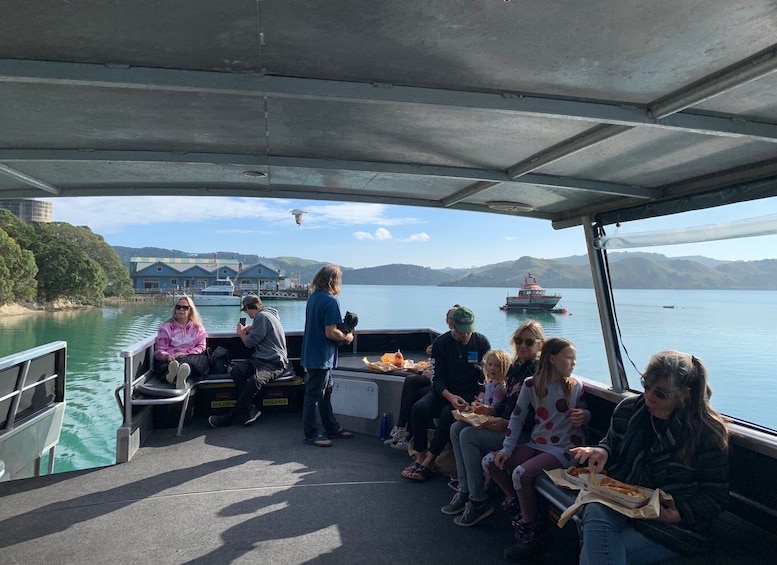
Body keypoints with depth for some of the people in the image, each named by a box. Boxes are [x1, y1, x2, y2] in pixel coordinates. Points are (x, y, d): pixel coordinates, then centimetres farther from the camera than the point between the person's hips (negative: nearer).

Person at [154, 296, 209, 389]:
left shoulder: (197, 326, 18)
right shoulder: (166, 327, 14)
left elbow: (201, 347, 9)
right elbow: (159, 350, 7)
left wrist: (185, 353, -10)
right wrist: (167, 356, -18)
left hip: (192, 357, 0)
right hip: (171, 359, 0)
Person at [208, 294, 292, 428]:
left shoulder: (262, 316, -8)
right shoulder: (266, 314, 21)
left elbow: (250, 342, -7)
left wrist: (240, 332, 11)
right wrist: (247, 329, 30)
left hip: (275, 363, -10)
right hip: (261, 359, 10)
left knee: (256, 380, -33)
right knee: (236, 370, -14)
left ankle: (231, 417, -21)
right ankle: (250, 410, -18)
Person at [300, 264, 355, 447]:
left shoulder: (313, 297, 8)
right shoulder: (330, 301, -20)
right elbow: (331, 332, -24)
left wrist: (344, 330, 11)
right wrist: (347, 337, -6)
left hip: (312, 354, 9)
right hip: (321, 356, -9)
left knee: (326, 391, 18)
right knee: (314, 395, 1)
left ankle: (332, 428, 30)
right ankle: (311, 434, 13)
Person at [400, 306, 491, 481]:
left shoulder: (481, 342, -3)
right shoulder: (441, 343, -2)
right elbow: (437, 379, -5)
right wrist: (450, 397, -24)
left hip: (469, 393, -2)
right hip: (444, 391, 2)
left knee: (448, 413, -32)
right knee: (419, 408, -25)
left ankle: (427, 463, -21)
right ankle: (420, 458, -15)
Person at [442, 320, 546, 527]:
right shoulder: (516, 366, 10)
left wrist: (507, 424, -23)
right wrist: (490, 410, 3)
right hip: (504, 424, 10)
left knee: (469, 435, -21)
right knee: (456, 428, 0)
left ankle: (479, 502, -9)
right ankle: (465, 491, 3)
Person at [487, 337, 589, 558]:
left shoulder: (576, 386, -6)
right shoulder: (531, 385, -3)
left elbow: (585, 411, 11)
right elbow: (517, 417, 0)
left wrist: (584, 415, -15)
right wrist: (507, 449, -8)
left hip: (564, 449, -4)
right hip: (536, 444, 4)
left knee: (521, 473, -26)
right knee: (492, 462, -9)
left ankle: (530, 531, -6)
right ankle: (520, 506, 11)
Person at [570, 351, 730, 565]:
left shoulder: (709, 432, -9)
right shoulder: (629, 409, 4)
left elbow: (716, 495, -5)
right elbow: (612, 442, 21)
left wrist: (678, 514, -19)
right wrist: (601, 451, -3)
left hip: (673, 526, -4)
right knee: (596, 511, -34)